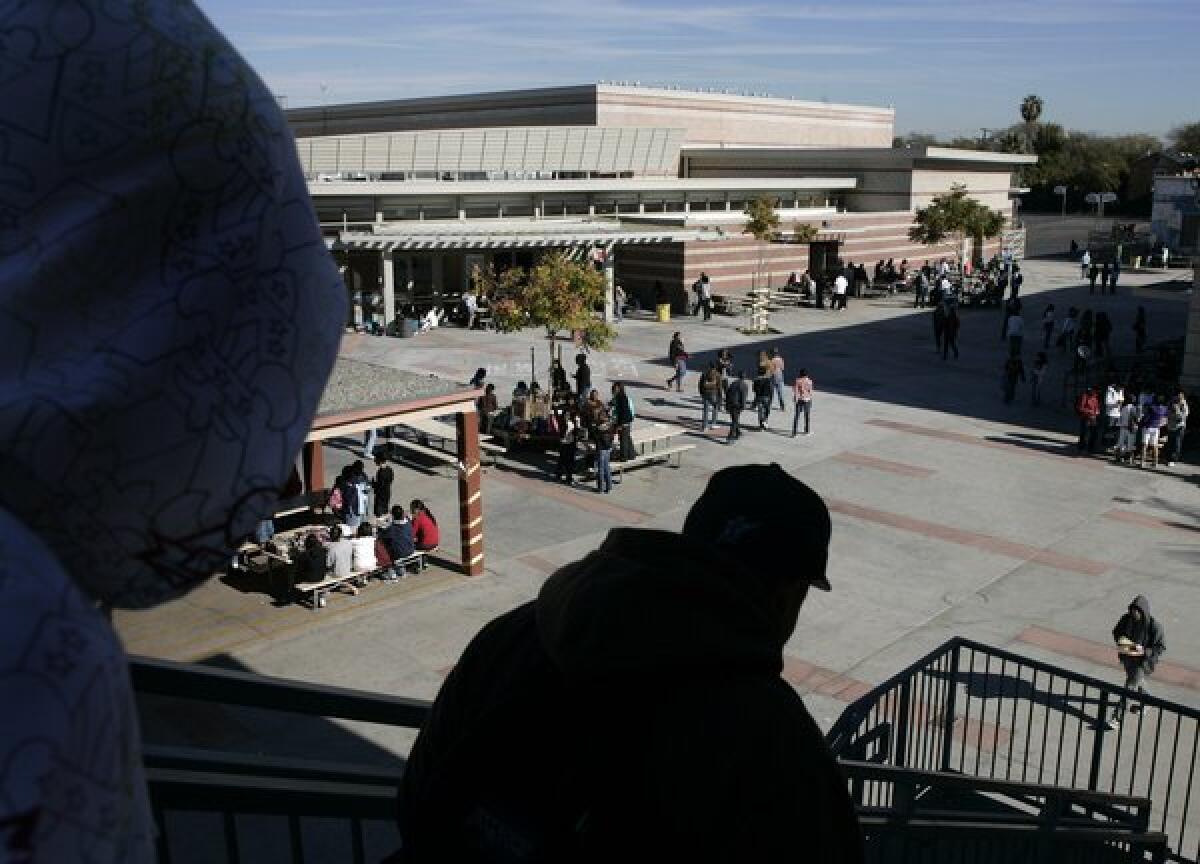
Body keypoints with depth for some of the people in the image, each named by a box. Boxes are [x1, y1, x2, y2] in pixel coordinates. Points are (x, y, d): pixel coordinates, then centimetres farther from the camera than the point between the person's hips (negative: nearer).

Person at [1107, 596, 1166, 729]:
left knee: (1130, 687, -9)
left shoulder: (1154, 625, -23)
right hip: (1127, 657, 6)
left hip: (1143, 661, -5)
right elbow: (1116, 632, 7)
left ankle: (1117, 719, -5)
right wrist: (1120, 640, -15)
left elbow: (1161, 647, -15)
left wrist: (1145, 651, -29)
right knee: (1137, 682, 29)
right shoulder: (1126, 619, -11)